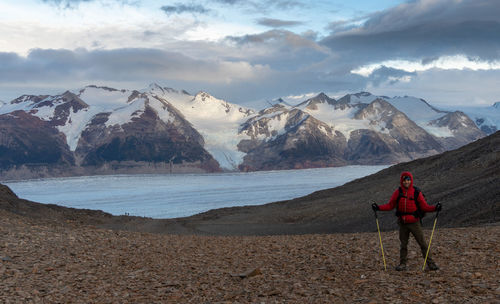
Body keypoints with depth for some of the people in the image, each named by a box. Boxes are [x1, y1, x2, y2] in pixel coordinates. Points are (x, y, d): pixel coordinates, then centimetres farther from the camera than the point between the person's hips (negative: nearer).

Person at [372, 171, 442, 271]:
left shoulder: (416, 193, -3)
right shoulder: (398, 192, 3)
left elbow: (424, 207, -2)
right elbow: (390, 205, 7)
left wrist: (435, 208, -18)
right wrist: (378, 207, -4)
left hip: (414, 223, -2)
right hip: (403, 223, 2)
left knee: (422, 243, -3)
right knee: (403, 244, 10)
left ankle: (430, 263, 3)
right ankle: (402, 264, 20)